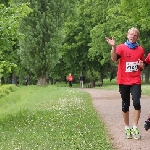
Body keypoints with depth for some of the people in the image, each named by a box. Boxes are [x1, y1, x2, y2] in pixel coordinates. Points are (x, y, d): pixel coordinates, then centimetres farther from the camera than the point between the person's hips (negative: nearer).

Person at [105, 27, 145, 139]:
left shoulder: (140, 50, 8)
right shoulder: (121, 47, -2)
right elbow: (114, 59, -20)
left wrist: (141, 65, -5)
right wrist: (113, 46, -35)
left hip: (136, 81, 1)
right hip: (123, 81, -1)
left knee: (136, 103, -16)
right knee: (125, 105, 6)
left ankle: (135, 128, -5)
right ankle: (127, 128, 20)